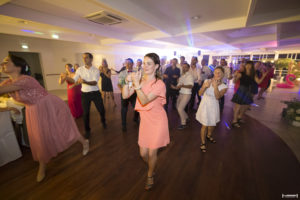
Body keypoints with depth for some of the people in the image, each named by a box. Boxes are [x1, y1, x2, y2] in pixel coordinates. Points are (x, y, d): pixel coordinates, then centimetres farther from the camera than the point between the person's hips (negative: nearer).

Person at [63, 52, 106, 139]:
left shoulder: (96, 70, -8)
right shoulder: (80, 69, -1)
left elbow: (95, 82, -20)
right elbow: (74, 80, -3)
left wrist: (85, 81, -37)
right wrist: (67, 77, -23)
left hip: (95, 93, -1)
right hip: (85, 94, 2)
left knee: (101, 110, 10)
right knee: (85, 113, 8)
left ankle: (103, 121, 41)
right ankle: (87, 130, 26)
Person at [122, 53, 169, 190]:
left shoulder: (159, 84, -16)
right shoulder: (140, 79, 1)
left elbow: (144, 101, -28)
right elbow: (125, 96, -5)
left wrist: (136, 83, -32)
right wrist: (127, 81, -17)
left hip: (157, 121, -4)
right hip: (145, 120, 5)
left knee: (152, 153, 9)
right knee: (143, 153, 12)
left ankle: (150, 176, 40)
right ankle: (151, 168, 48)